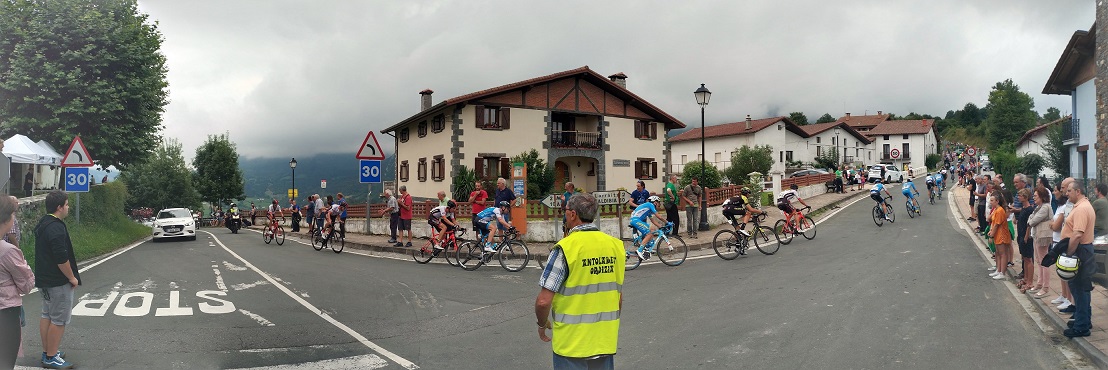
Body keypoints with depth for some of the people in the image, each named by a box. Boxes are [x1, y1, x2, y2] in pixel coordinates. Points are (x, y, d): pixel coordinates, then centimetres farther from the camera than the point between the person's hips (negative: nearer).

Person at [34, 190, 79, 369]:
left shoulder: (43, 224, 11)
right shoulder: (56, 228, -22)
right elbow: (62, 258, -25)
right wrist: (72, 277, -13)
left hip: (44, 279, 11)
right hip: (58, 282, -11)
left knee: (47, 316, 17)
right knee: (59, 320, -3)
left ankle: (47, 352, 26)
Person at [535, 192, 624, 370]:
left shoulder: (566, 248, -16)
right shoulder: (615, 245, -1)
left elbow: (543, 301, -17)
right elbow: (619, 296, 8)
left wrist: (542, 324, 2)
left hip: (572, 342, -5)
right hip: (606, 341, 5)